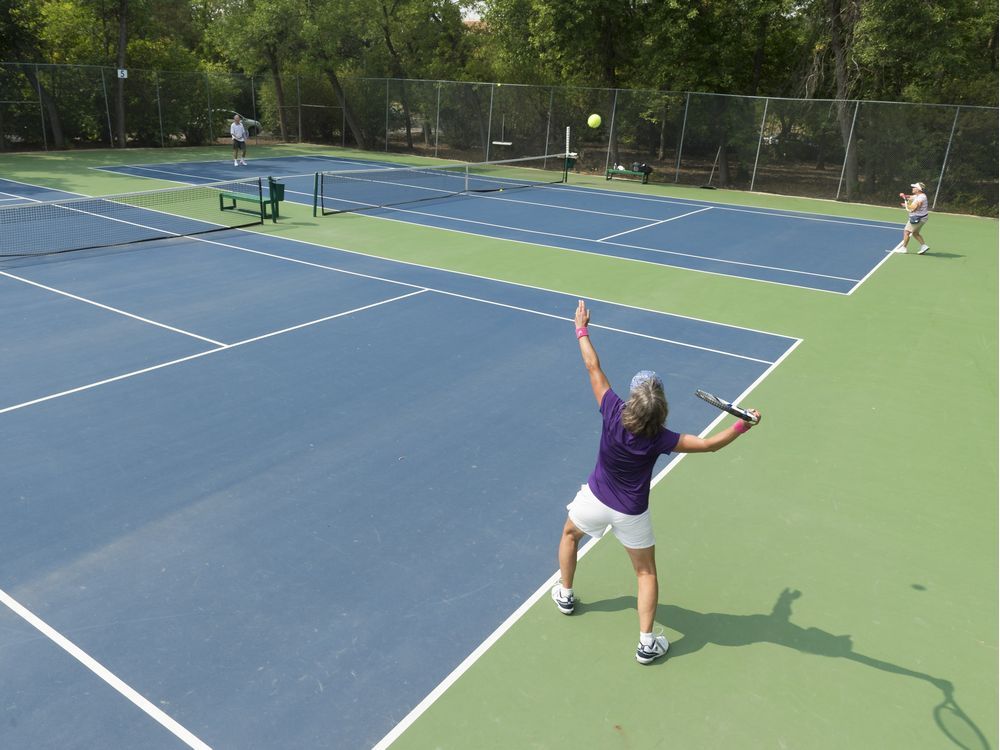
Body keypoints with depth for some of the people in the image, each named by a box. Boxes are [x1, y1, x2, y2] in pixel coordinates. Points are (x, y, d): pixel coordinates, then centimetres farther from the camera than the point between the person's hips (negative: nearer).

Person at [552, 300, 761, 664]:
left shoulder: (613, 414, -26)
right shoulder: (659, 439, -26)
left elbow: (593, 368, -17)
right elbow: (709, 443, -22)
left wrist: (582, 329, -7)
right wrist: (743, 425, -14)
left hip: (595, 498, 1)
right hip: (631, 514, -1)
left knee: (570, 535, 33)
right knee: (646, 572, 17)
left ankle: (564, 594, 47)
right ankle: (647, 643, 19)